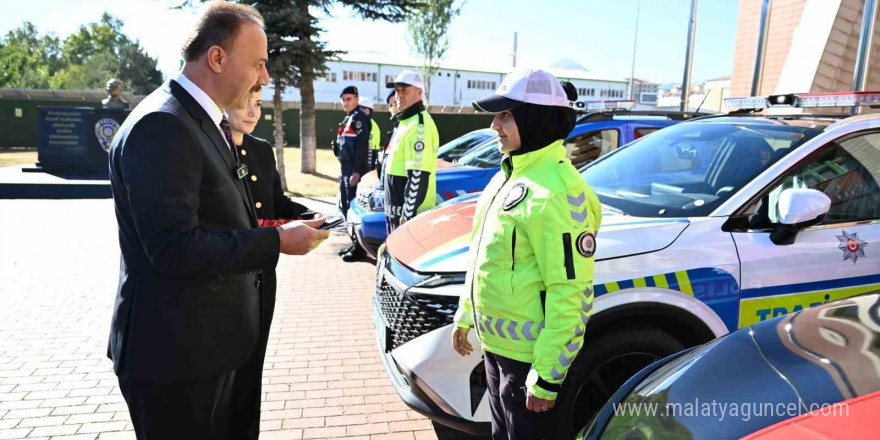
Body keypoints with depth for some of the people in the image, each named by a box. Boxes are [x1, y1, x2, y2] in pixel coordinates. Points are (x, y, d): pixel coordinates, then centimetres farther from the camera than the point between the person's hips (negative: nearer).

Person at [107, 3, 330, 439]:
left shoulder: (206, 122, 11)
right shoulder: (161, 126, -20)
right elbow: (174, 248, -26)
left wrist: (281, 230, 6)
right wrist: (276, 240, -19)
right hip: (175, 352, -9)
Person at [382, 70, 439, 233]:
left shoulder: (419, 124, -16)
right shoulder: (405, 122, 17)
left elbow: (418, 175, -23)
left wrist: (408, 213, -23)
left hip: (412, 212, -11)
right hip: (398, 209, 11)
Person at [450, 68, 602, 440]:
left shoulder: (558, 192, -24)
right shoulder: (510, 174, 7)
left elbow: (570, 294, -25)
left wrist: (548, 377, -21)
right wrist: (465, 315, 19)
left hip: (528, 354, -9)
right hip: (495, 343, 9)